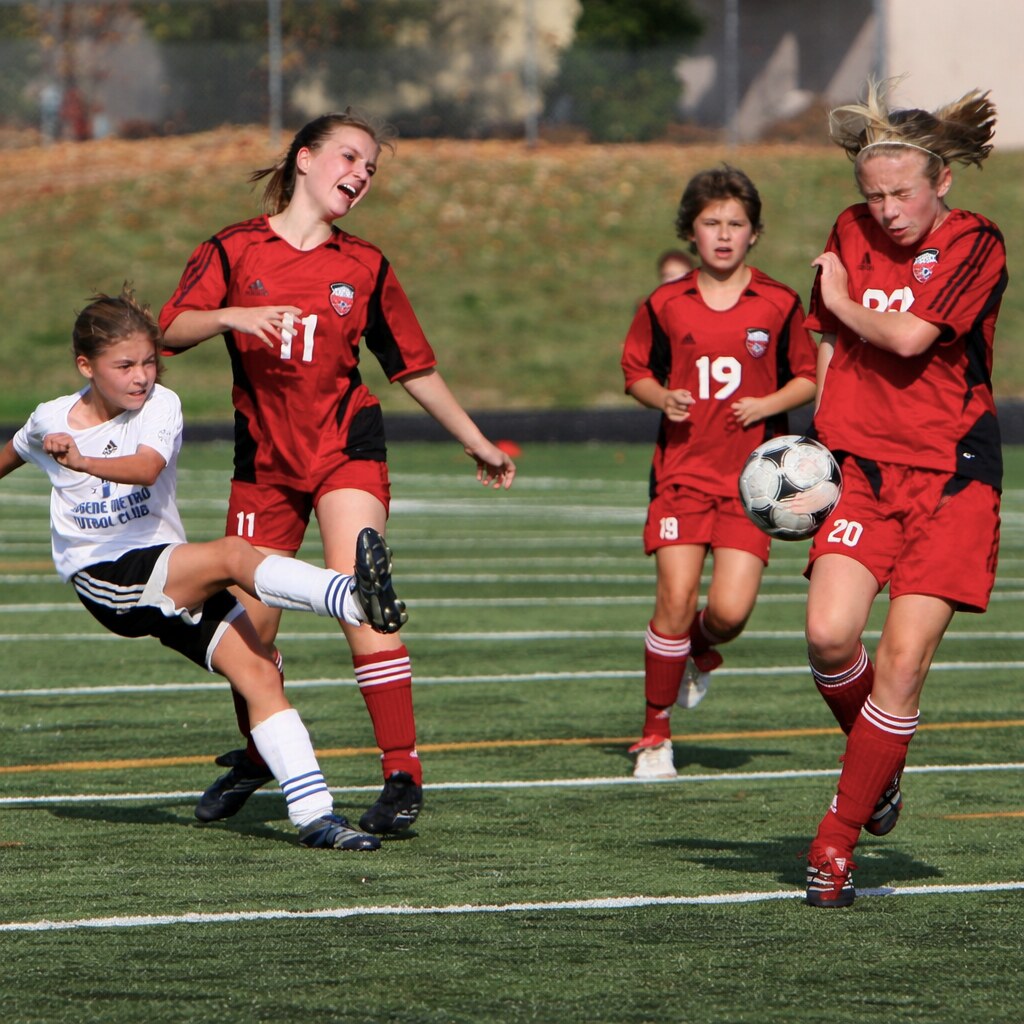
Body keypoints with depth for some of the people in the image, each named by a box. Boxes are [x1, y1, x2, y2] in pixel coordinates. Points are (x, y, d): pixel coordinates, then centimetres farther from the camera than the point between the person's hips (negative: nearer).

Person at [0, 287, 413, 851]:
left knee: (258, 672, -13)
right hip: (104, 578, -3)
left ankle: (314, 814, -15)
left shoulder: (160, 405, 0)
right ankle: (356, 598, -51)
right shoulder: (51, 420, 4)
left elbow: (145, 468, -22)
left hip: (174, 580, 3)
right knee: (233, 554, -29)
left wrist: (82, 461, -39)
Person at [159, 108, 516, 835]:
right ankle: (257, 756, 30)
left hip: (346, 446, -1)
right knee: (251, 620, 3)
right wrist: (231, 317, -31)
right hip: (265, 459, 1)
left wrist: (477, 443, 20)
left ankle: (403, 772, -17)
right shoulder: (234, 250, 2)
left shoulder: (365, 267, 7)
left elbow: (415, 368, 16)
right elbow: (171, 330, -12)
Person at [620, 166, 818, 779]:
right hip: (682, 470, 0)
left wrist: (768, 404, -10)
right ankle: (656, 734, 4)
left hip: (752, 475, 0)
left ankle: (702, 653, 27)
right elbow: (636, 372, 13)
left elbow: (810, 378, 8)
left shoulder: (779, 305, 1)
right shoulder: (665, 306, 4)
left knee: (731, 610, -11)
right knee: (675, 601, -10)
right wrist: (663, 398, -7)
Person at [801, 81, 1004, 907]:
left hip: (951, 475, -3)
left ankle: (838, 839, 3)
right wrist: (820, 442, 14)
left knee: (903, 659, -9)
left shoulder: (975, 244, -8)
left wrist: (843, 302, -2)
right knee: (830, 632, -17)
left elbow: (908, 336, -20)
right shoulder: (851, 234, 7)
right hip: (864, 466, 4)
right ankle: (879, 762, 14)